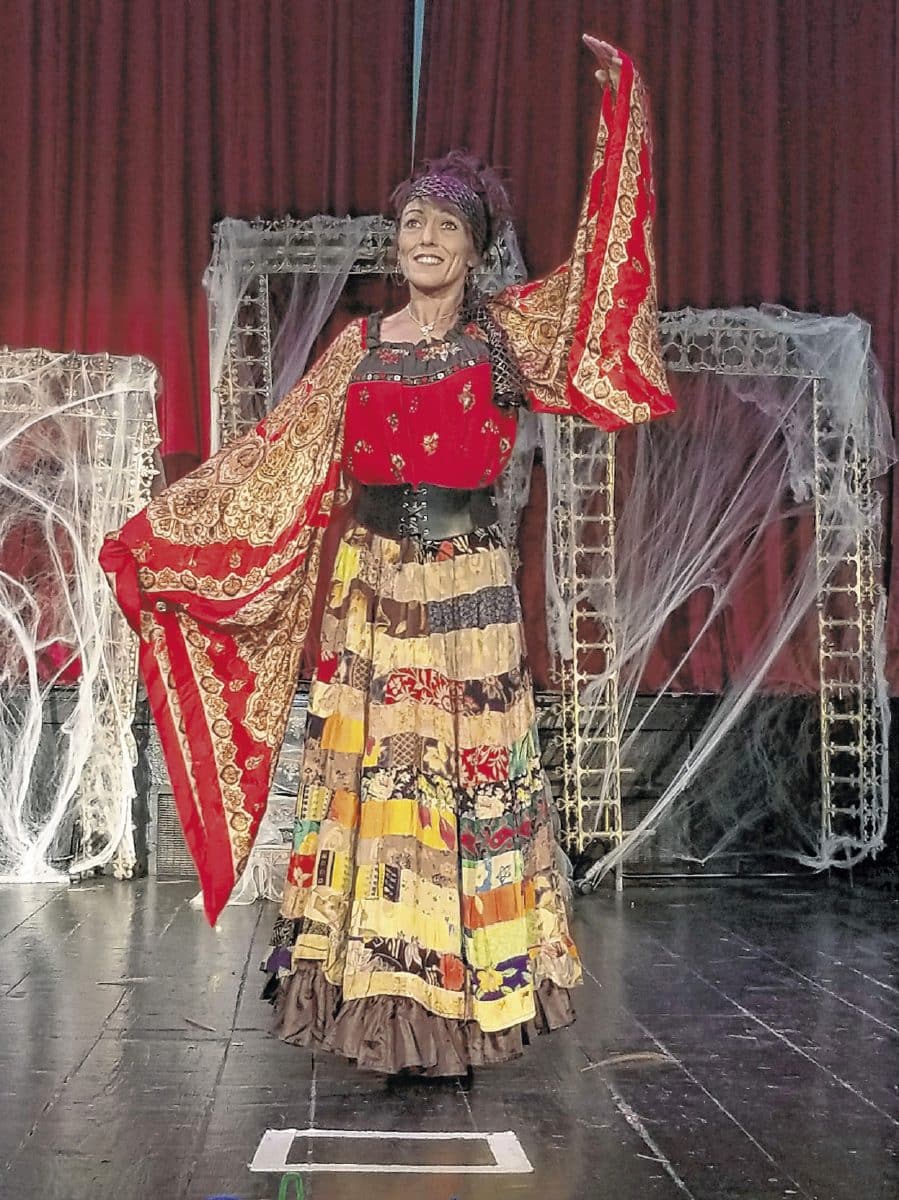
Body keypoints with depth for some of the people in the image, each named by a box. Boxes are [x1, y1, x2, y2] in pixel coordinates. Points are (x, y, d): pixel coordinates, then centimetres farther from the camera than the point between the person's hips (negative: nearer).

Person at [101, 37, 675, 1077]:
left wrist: (620, 103, -5)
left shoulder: (508, 331, 6)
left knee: (469, 777, -1)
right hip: (370, 590, 2)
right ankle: (391, 1021, 11)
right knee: (369, 774, 1)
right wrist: (154, 530, 9)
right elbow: (271, 460, 11)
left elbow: (601, 277, -2)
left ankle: (461, 1021, 9)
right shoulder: (358, 349, 10)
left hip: (468, 592, -2)